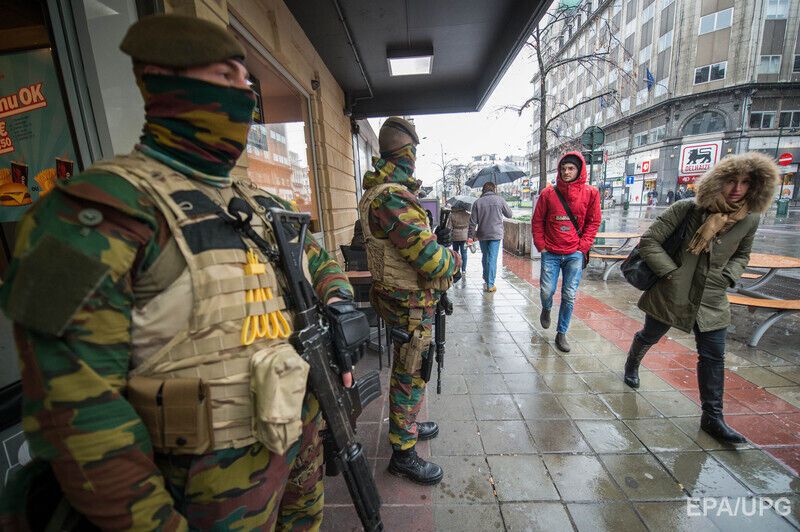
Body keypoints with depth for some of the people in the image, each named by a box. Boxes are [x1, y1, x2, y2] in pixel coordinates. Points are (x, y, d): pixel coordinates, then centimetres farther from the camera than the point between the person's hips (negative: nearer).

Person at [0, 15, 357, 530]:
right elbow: (74, 402, -19)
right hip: (221, 477, -6)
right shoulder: (102, 209, -17)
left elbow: (318, 260, 18)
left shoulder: (259, 203, 4)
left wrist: (338, 306, -1)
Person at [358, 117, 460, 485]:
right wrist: (453, 257, -7)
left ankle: (407, 425, 45)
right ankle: (403, 454, 26)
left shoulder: (386, 191, 8)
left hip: (407, 301, 10)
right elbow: (432, 260, -28)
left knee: (408, 373, 24)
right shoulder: (390, 199, -26)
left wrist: (437, 238, 3)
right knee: (410, 379, 6)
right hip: (411, 306, -10)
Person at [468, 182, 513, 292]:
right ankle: (490, 284, -1)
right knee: (492, 258, -1)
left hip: (482, 235, 2)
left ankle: (486, 281, 28)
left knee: (485, 257, 18)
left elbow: (473, 221, -2)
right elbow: (509, 215, 8)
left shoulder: (478, 202, -1)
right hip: (496, 234, -2)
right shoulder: (500, 200, -3)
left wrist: (470, 236, 3)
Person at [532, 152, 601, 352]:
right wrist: (541, 246, 0)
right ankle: (546, 309, 35)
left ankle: (561, 333, 19)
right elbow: (537, 221, 5)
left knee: (569, 296, 3)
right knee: (546, 291, -1)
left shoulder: (590, 193, 1)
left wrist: (583, 247, -3)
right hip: (551, 253, 0)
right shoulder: (549, 193, 0)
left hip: (575, 254, 1)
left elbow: (593, 222, 5)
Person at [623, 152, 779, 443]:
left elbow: (742, 255, 16)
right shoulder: (688, 209, -16)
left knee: (713, 358, 8)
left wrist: (729, 277, -1)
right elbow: (649, 241, -18)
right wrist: (672, 272, -19)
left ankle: (712, 417, 22)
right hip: (671, 295, -4)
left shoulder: (749, 219, -1)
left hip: (711, 301, 4)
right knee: (649, 337, 17)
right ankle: (631, 367, 47)